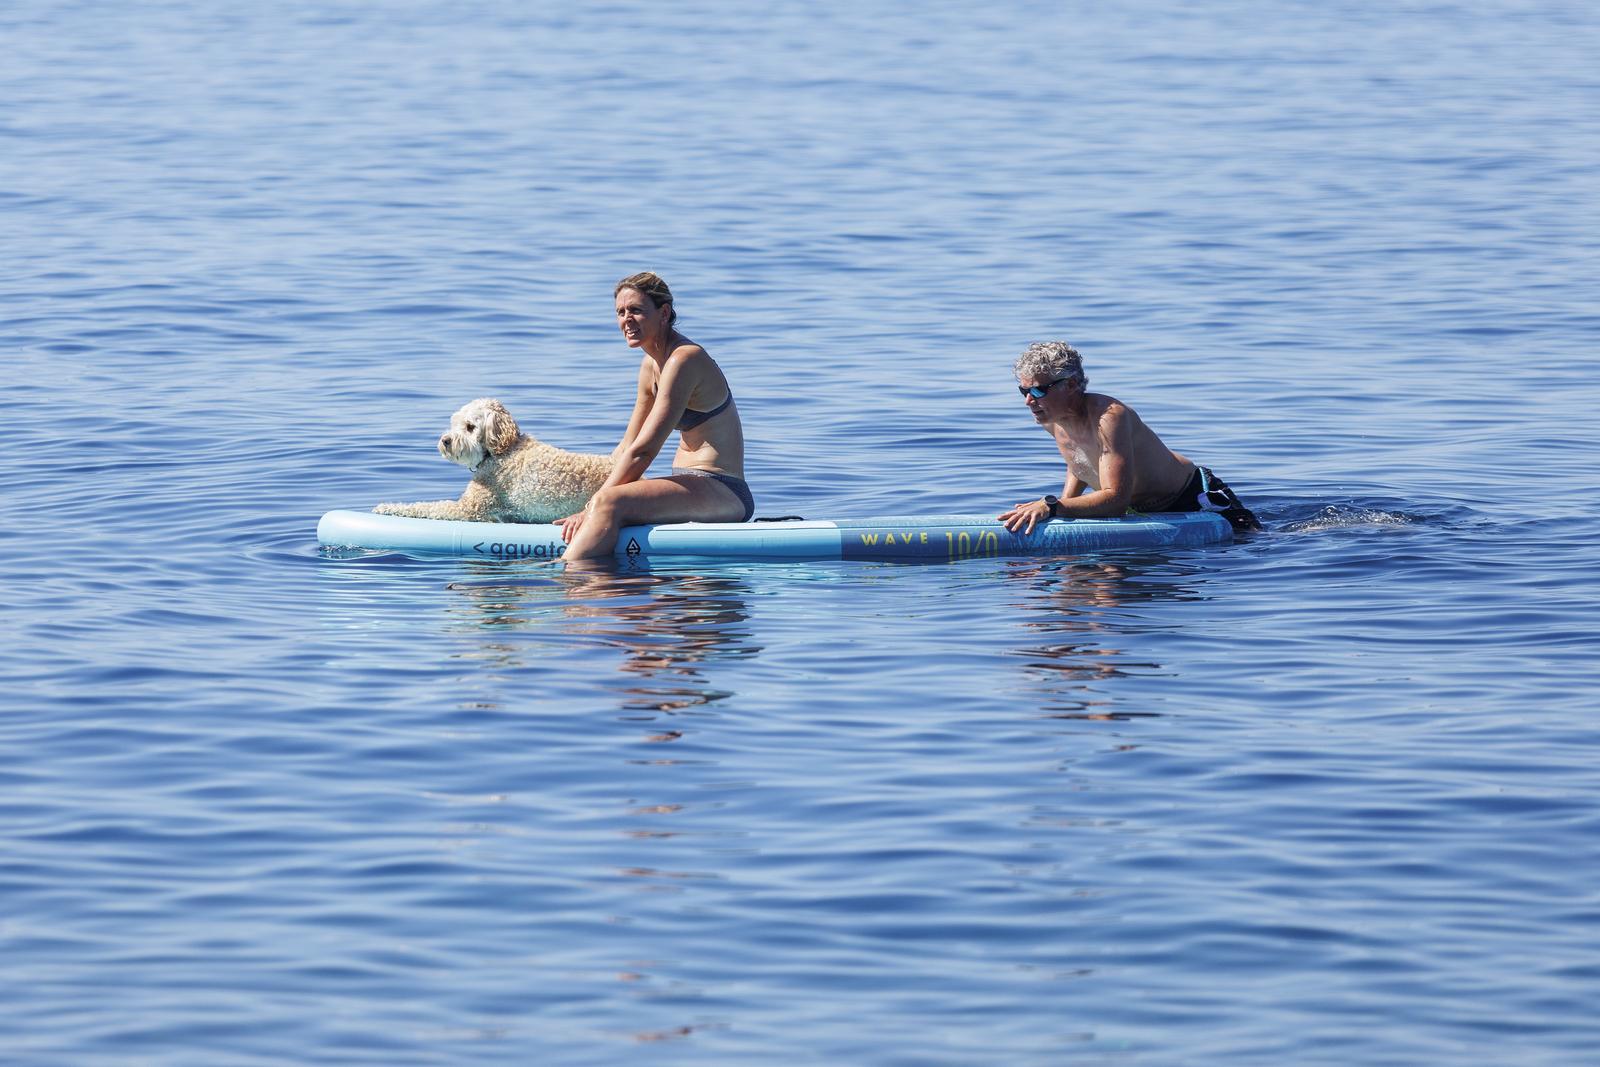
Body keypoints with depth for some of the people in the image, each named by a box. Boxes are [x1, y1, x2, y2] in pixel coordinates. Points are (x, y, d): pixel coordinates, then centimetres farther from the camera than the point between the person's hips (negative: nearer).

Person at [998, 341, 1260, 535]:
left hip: (1193, 496, -7)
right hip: (1140, 508, 8)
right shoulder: (1052, 421, -11)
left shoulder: (1109, 417, -36)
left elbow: (1116, 498, -44)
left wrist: (1052, 507, -52)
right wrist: (1064, 505, -3)